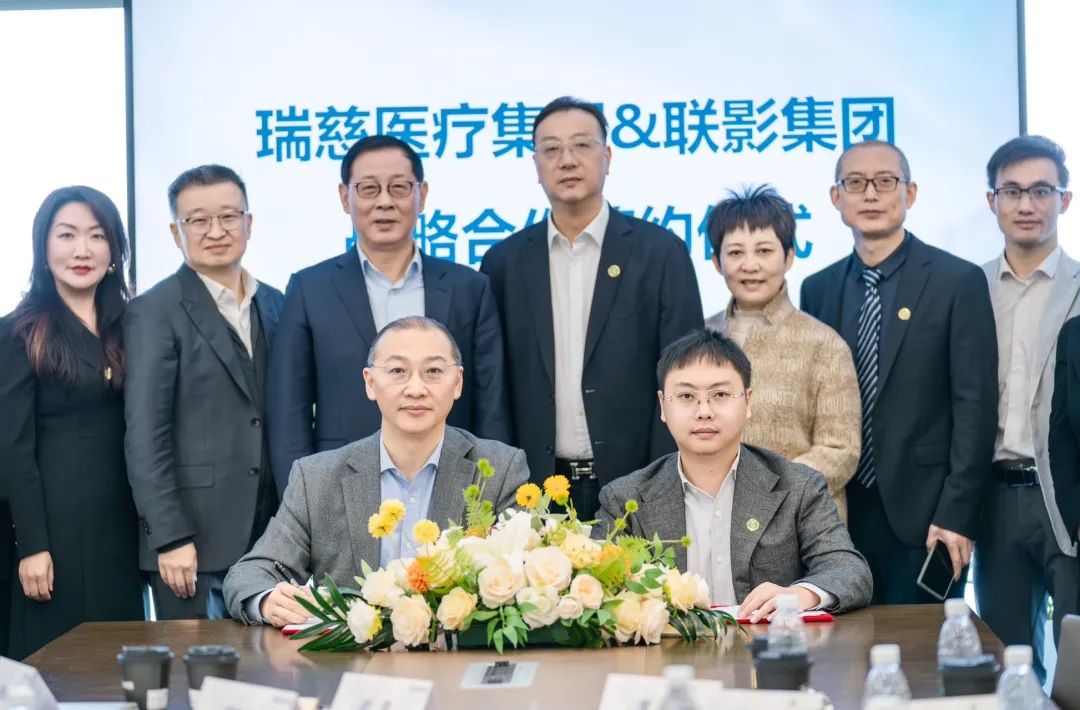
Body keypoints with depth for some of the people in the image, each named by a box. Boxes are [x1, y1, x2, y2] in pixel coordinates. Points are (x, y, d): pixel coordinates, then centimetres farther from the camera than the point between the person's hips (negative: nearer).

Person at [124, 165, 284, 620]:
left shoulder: (274, 305, 14)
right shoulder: (154, 313, -3)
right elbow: (145, 438, -9)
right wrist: (170, 539, -14)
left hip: (271, 541, 5)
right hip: (195, 547, -5)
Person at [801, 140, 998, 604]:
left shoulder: (958, 282, -3)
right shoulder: (818, 290, 9)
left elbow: (975, 407, -7)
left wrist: (957, 515, -12)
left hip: (923, 514, -3)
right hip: (839, 515, 4)